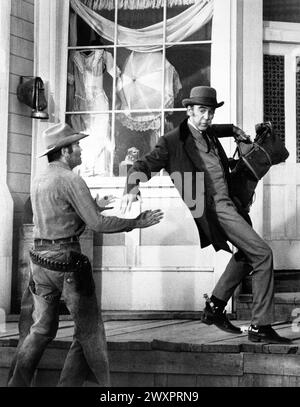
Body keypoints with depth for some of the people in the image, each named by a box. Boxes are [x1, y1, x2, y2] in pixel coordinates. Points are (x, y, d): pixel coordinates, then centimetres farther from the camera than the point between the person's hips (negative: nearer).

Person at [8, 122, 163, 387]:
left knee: (42, 329, 14)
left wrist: (92, 206, 27)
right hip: (67, 259, -8)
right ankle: (70, 383, 7)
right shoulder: (71, 180, -12)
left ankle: (17, 384, 12)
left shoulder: (39, 181, 14)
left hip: (40, 258, 8)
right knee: (89, 331, 4)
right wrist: (137, 223, -8)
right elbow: (97, 224, -16)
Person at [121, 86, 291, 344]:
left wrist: (235, 131, 24)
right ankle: (261, 327, -11)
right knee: (262, 254, -16)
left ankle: (215, 308, 34)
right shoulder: (173, 142, -9)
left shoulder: (207, 133, 14)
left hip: (229, 203, 10)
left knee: (247, 253, 26)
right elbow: (144, 166, -13)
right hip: (214, 208, -10)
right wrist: (132, 188, -31)